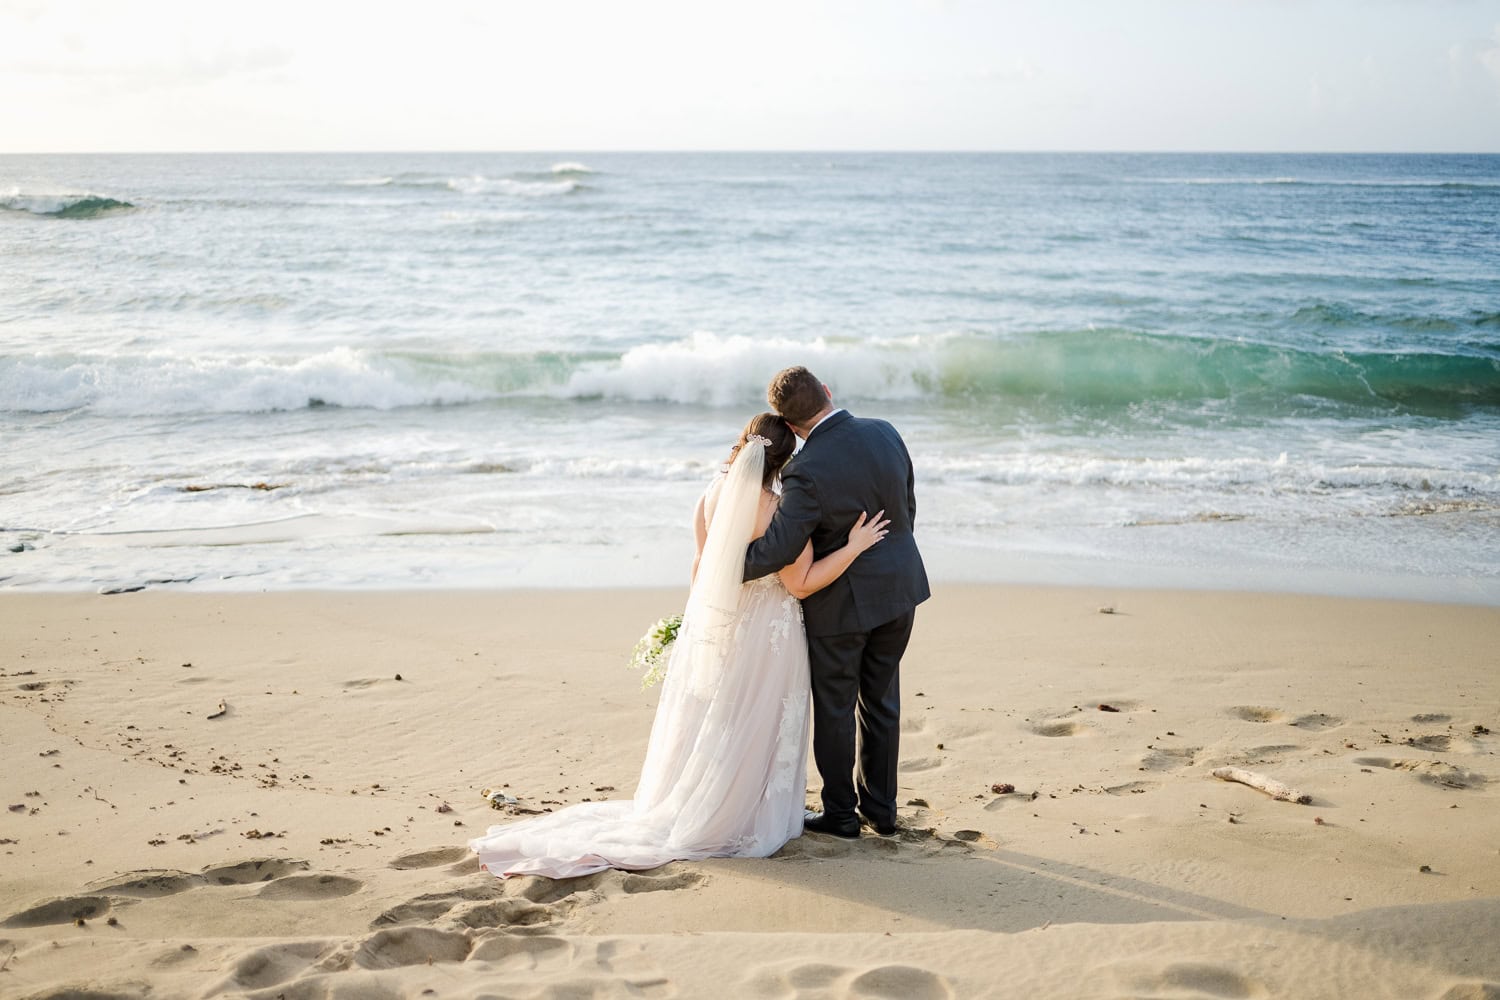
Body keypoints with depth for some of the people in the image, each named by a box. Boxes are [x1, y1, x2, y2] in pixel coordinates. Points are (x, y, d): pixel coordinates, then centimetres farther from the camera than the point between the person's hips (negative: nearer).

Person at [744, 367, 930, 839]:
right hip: (897, 587, 6)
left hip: (840, 602, -6)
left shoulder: (808, 471, -27)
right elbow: (907, 506, 5)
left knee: (834, 707, 12)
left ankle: (840, 813, 23)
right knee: (880, 700, 18)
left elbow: (777, 549, -26)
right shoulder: (885, 434, -7)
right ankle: (880, 807, 28)